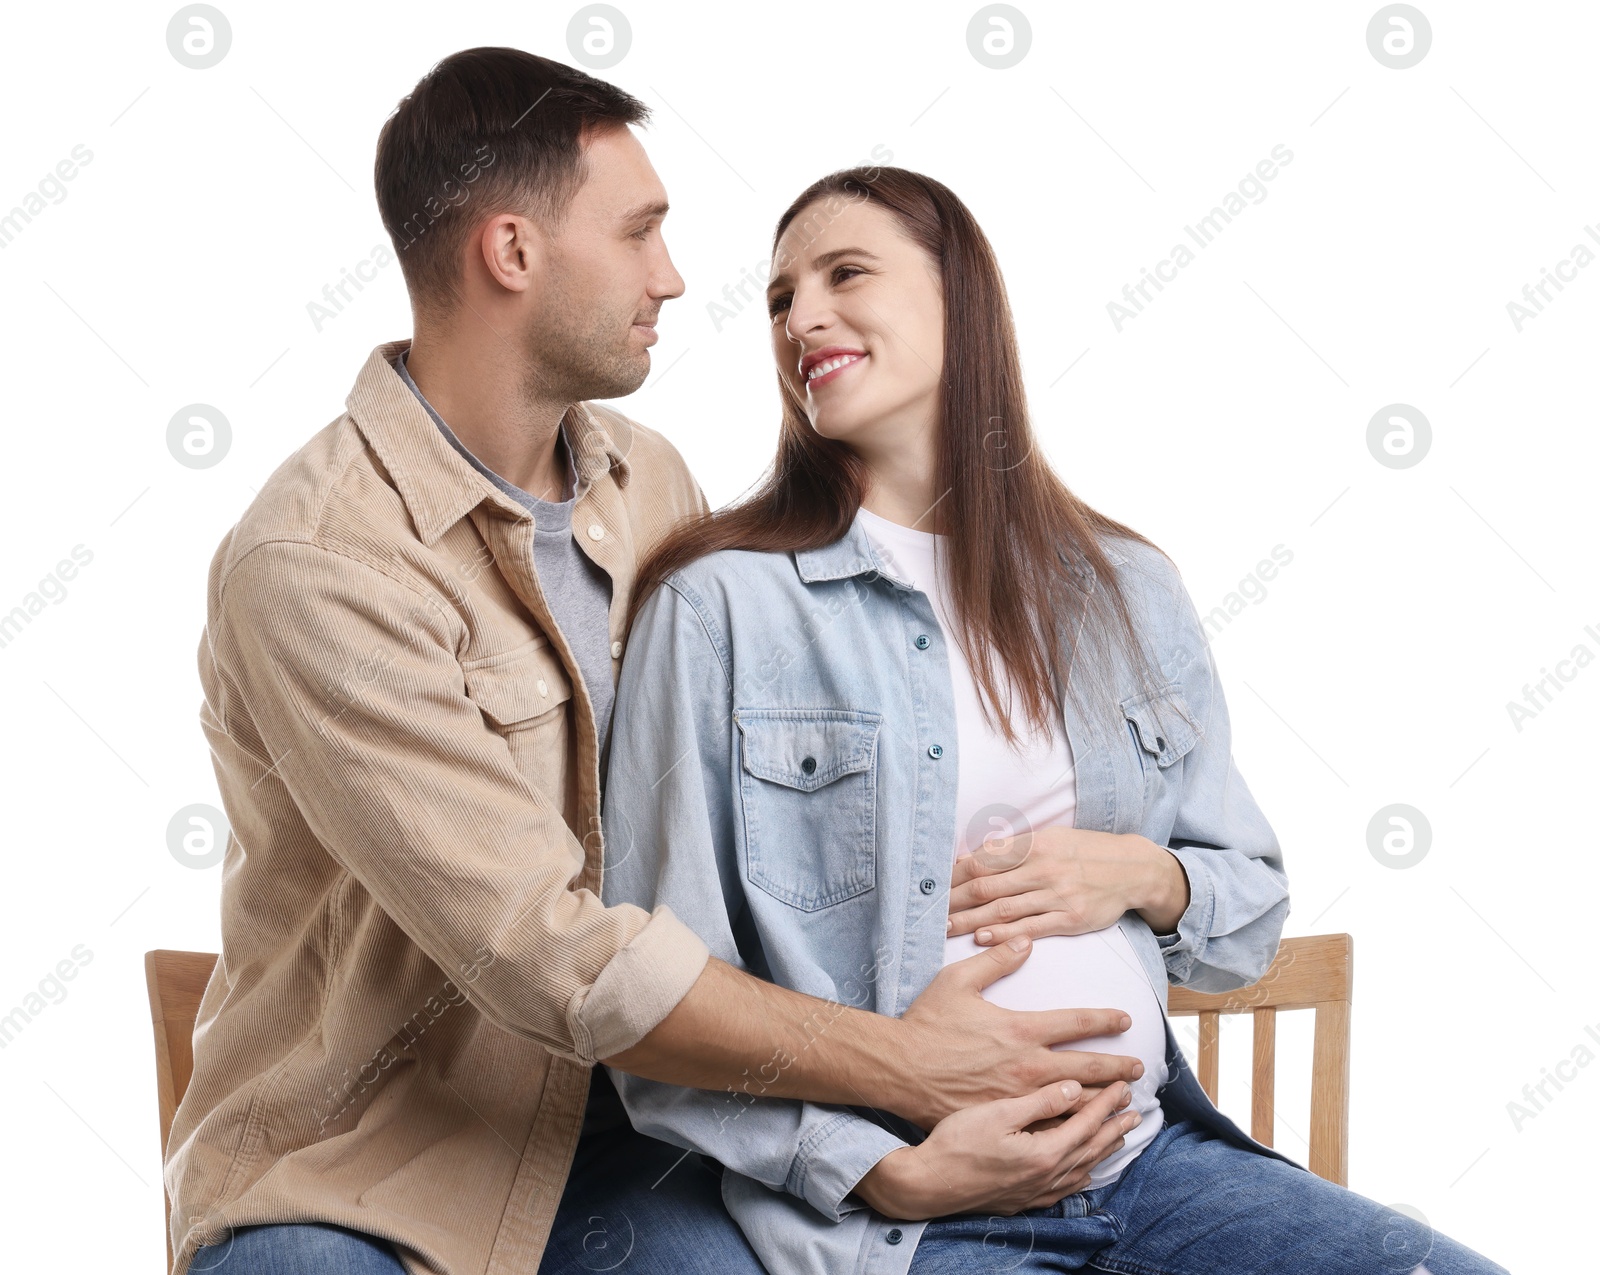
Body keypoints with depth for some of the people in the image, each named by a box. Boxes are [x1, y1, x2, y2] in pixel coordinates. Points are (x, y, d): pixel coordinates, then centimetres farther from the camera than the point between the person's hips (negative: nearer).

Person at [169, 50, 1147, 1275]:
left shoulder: (651, 482, 5)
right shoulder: (312, 566, -19)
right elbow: (557, 960, -22)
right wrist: (899, 1065, -16)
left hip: (609, 1125, 4)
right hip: (346, 1174, -4)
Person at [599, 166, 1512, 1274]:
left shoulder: (1128, 590, 11)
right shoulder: (718, 605, -3)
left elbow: (1254, 916, 18)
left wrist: (1144, 879, -3)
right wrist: (892, 1175, -14)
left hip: (1151, 1157, 5)